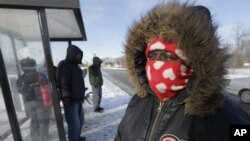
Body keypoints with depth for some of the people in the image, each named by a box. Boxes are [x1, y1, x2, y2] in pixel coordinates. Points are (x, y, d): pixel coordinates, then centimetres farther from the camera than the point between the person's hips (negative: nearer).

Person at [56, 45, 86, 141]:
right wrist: (66, 98, -20)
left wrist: (82, 95, 21)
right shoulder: (64, 65, -14)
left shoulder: (75, 65, 14)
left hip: (78, 98, 9)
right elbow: (62, 83, -19)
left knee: (80, 119, 18)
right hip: (70, 100, -9)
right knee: (74, 122, -1)